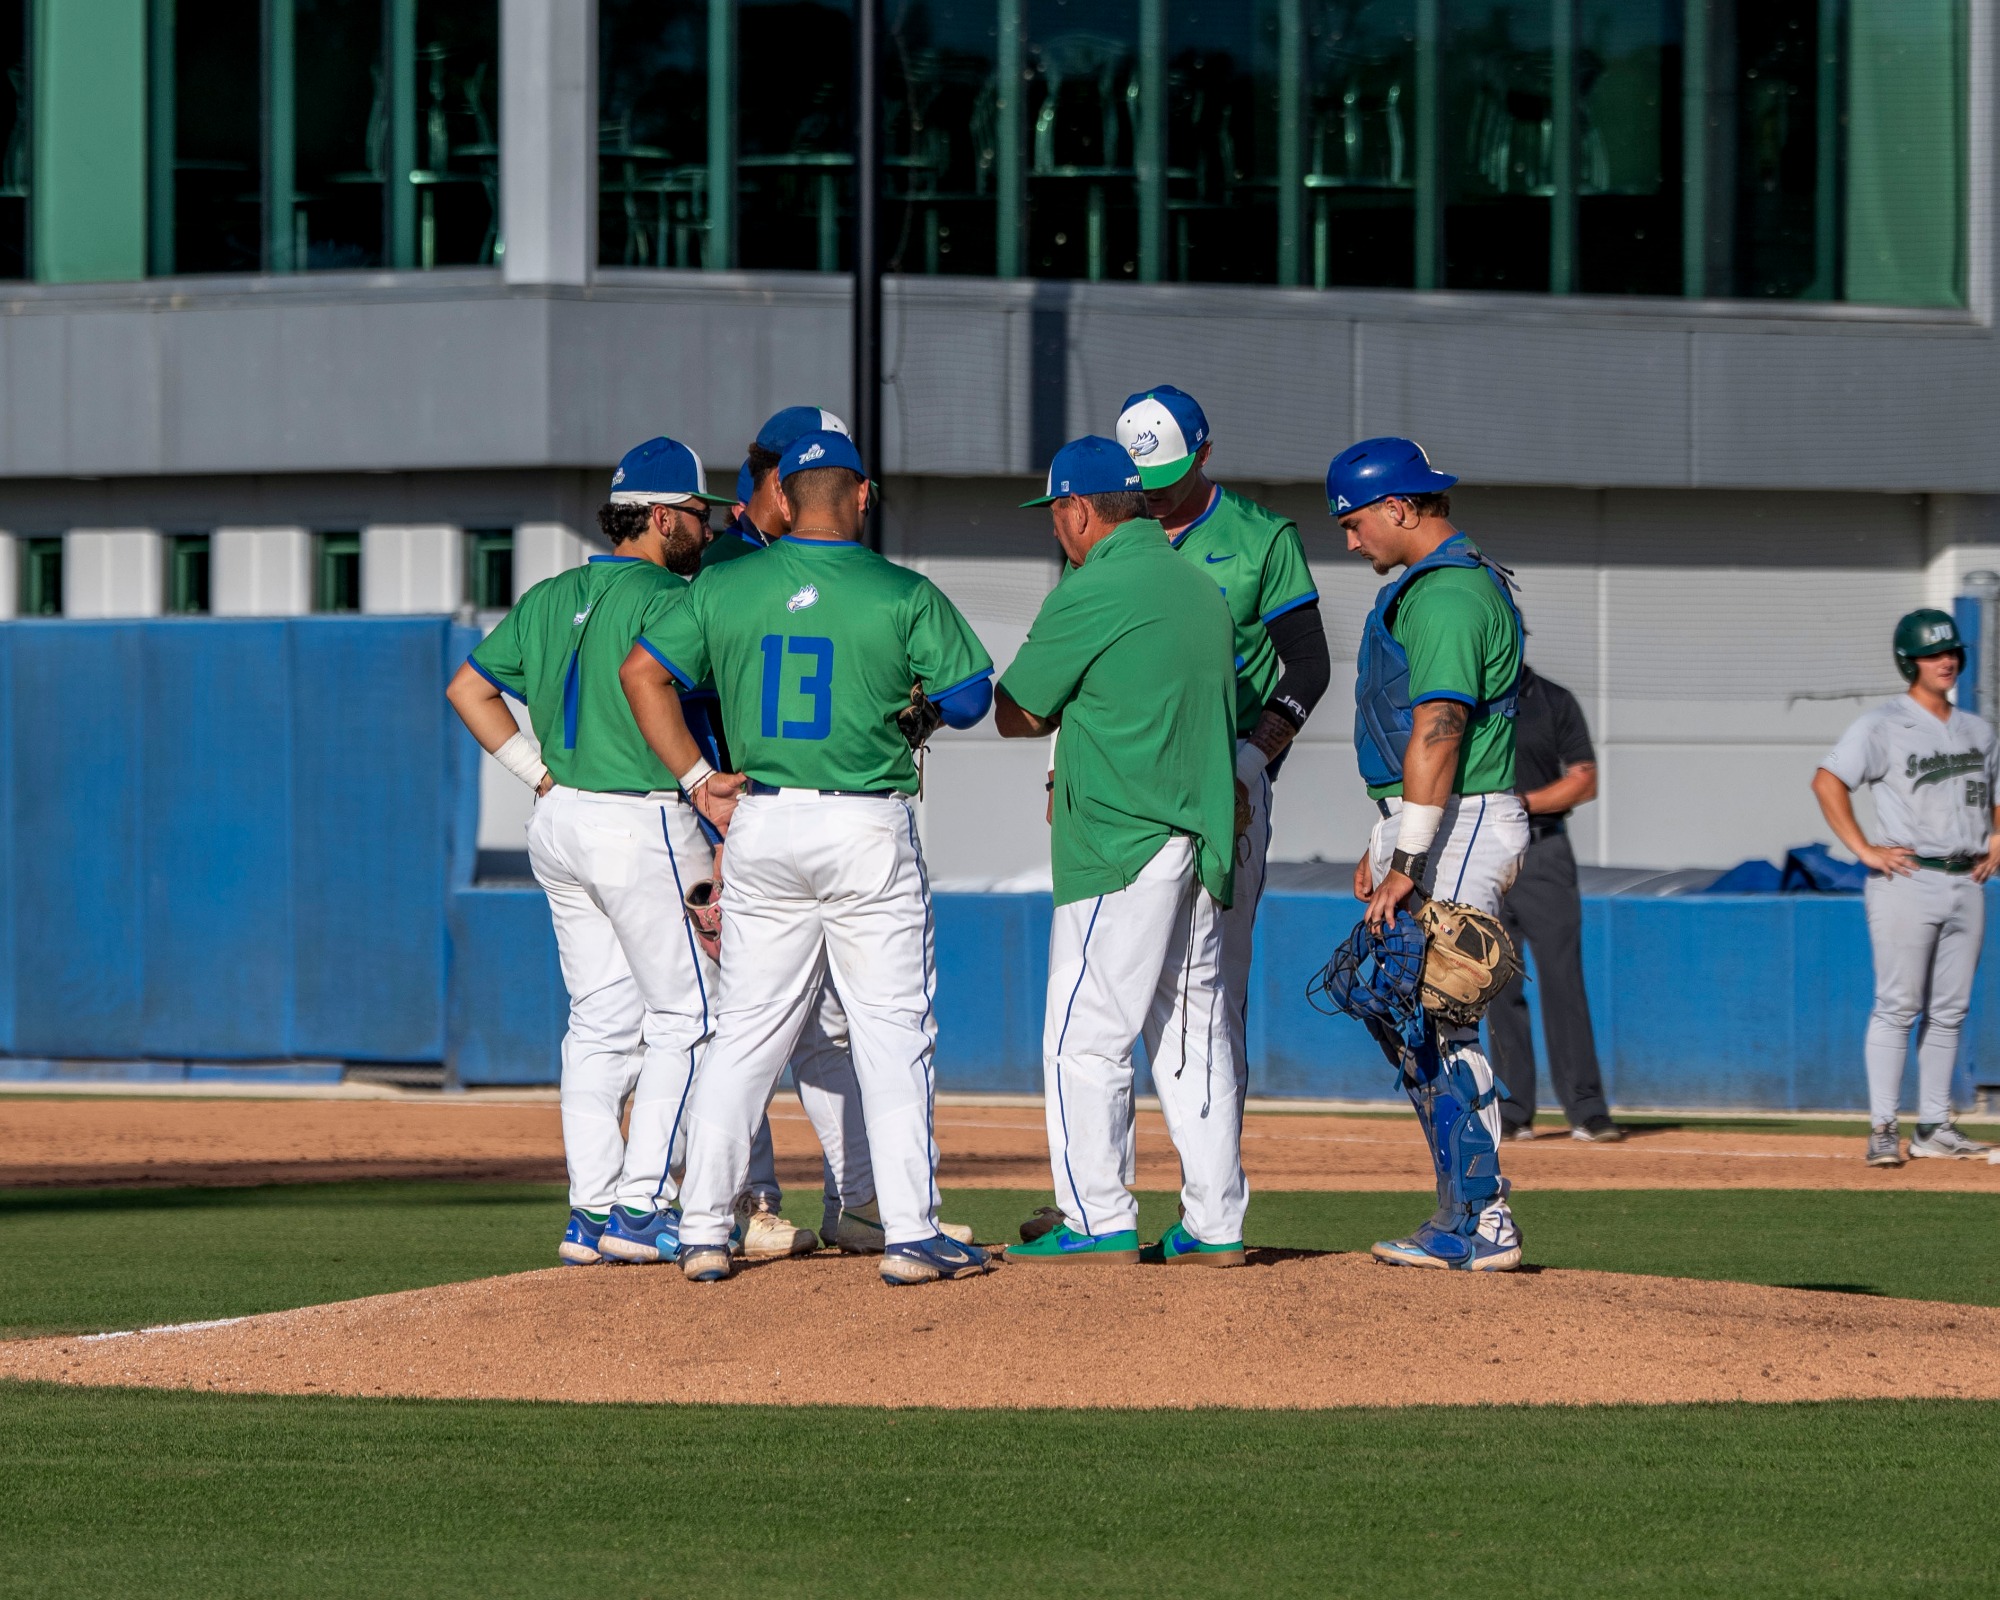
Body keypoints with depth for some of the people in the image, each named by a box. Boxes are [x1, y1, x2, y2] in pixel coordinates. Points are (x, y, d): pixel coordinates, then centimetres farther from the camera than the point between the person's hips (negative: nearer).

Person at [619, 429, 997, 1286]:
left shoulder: (724, 588, 3)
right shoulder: (902, 596, -6)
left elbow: (641, 671, 3)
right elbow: (970, 696, 0)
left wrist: (698, 776, 6)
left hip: (761, 828, 3)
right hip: (869, 828, -3)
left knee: (745, 1031, 10)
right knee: (893, 1033, 2)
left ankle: (703, 1229, 7)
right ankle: (910, 1232, -2)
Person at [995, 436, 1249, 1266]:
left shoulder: (1091, 593, -11)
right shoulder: (1200, 589, 14)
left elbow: (1015, 714, -5)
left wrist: (1056, 713, 14)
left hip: (1121, 848, -8)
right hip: (1203, 836, 8)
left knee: (1084, 1035, -3)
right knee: (1195, 1033, 10)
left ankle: (1098, 1221, -5)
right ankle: (1214, 1222, 10)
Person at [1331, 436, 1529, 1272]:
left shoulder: (1447, 595, -16)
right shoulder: (1437, 584, 19)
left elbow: (1436, 733, -23)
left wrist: (1406, 862, -26)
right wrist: (1383, 842, 23)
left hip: (1460, 827, -11)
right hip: (1425, 825, 11)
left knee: (1436, 1021, -12)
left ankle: (1483, 1223, -13)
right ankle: (1461, 1215, 16)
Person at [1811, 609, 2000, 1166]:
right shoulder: (1882, 726, -5)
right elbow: (1827, 781, -12)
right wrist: (1865, 850, -16)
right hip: (1907, 882, -6)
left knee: (1949, 1011, 8)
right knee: (1897, 1007, -9)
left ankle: (1934, 1128, 13)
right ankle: (1882, 1130, -9)